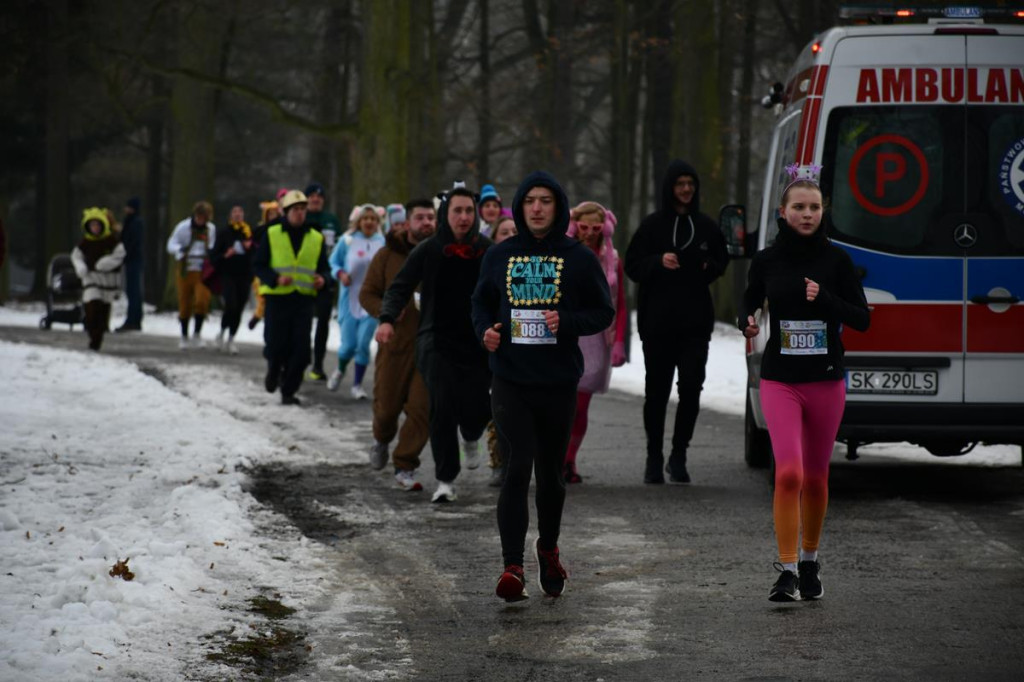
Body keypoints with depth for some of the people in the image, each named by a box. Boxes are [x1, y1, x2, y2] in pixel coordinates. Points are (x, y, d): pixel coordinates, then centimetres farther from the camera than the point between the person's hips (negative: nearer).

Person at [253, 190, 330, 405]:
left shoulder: (316, 238, 10)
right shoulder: (272, 235, 2)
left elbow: (324, 267, 15)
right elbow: (258, 264, 1)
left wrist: (322, 278, -9)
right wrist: (275, 279, -17)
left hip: (304, 299, 2)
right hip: (277, 297, -2)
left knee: (300, 350, -6)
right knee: (276, 344, -2)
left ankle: (288, 391, 4)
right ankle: (273, 370, 32)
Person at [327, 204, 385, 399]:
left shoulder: (383, 243, 0)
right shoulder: (347, 241, -2)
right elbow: (333, 262, 8)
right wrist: (340, 273, -12)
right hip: (350, 300, 0)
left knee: (364, 343, -6)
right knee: (348, 344, -1)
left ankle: (357, 385, 10)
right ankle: (340, 370, 33)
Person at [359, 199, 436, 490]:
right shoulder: (388, 255, 1)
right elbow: (367, 293, 4)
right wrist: (385, 311, -16)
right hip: (396, 342, 0)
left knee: (422, 408, -8)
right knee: (386, 404, 7)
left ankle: (405, 466, 5)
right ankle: (382, 438, 42)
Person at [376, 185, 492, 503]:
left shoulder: (487, 251, 2)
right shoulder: (428, 250, -2)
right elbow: (400, 287, -3)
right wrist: (387, 319, -19)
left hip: (477, 344, 2)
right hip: (437, 343, -1)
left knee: (477, 408, -4)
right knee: (442, 405, -13)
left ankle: (471, 439, 36)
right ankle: (445, 480, -4)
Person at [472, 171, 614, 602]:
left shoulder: (579, 259, 0)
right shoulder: (500, 257, 6)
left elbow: (603, 312, 3)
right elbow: (481, 303, 18)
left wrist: (567, 321, -16)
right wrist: (485, 330, -4)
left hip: (558, 383, 0)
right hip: (511, 381, 0)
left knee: (550, 473, 11)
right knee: (518, 467, -13)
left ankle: (548, 548, 37)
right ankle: (512, 568, -12)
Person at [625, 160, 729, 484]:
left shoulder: (706, 226, 9)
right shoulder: (653, 225, 2)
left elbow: (721, 260, 23)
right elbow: (632, 266, 1)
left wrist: (710, 268, 1)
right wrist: (658, 262, -17)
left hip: (695, 323, 2)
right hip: (657, 322, -2)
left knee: (691, 389, -5)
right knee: (657, 391, 2)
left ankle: (678, 457, 5)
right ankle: (654, 459, 10)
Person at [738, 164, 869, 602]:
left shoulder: (836, 261, -1)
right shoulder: (766, 261, 1)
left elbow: (862, 319, -1)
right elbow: (749, 302, 17)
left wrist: (825, 299, -17)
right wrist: (746, 323, -6)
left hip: (826, 380, 1)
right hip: (780, 381, -1)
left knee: (815, 478, 10)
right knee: (788, 473, -15)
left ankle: (809, 563, 29)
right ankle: (787, 572, -13)